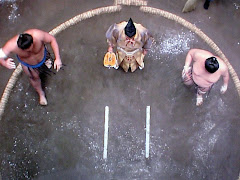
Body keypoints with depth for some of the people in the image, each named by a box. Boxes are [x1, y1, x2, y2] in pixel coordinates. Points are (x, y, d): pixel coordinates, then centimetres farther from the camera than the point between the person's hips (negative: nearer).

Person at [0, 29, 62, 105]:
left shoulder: (37, 35, -45)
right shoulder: (11, 45, -43)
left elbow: (52, 39, -31)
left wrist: (57, 58, -36)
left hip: (43, 57, 0)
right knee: (34, 78, 24)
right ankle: (41, 93, 55)